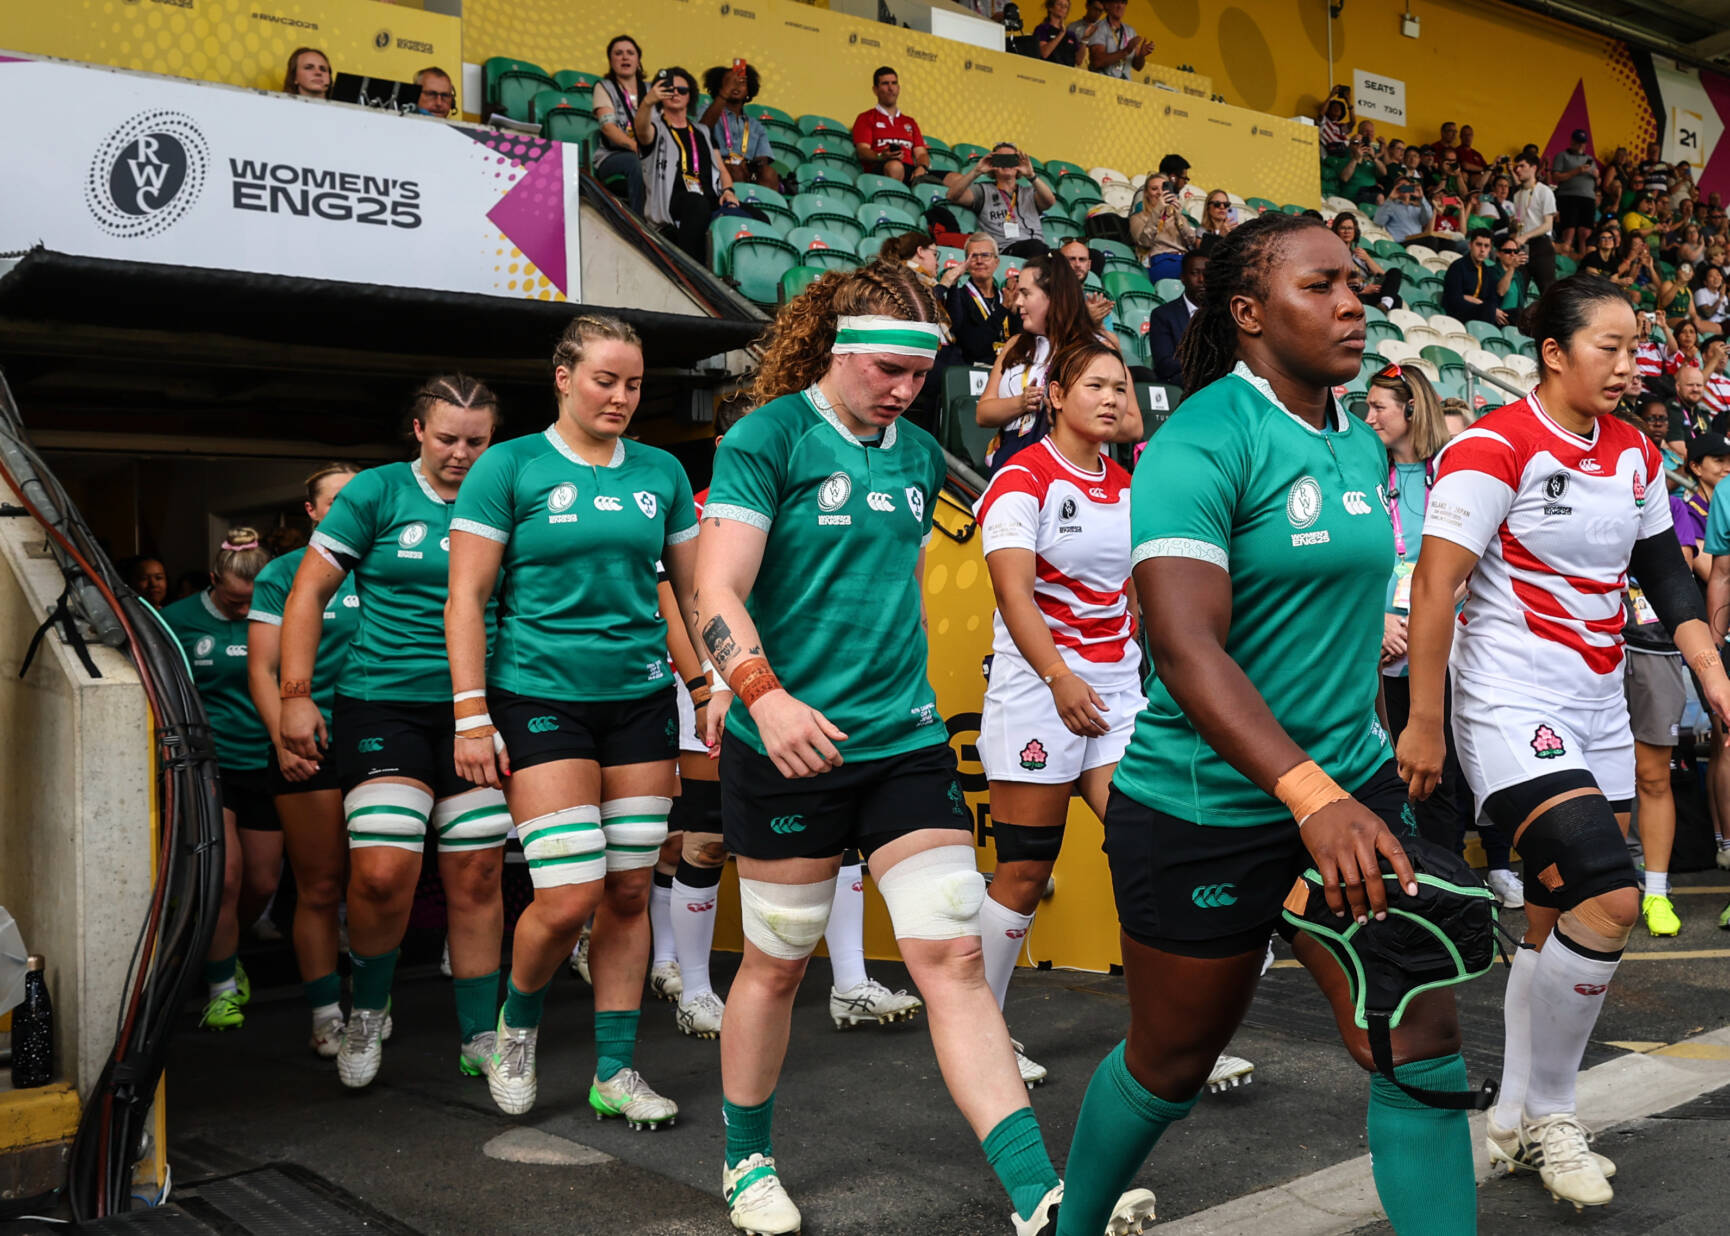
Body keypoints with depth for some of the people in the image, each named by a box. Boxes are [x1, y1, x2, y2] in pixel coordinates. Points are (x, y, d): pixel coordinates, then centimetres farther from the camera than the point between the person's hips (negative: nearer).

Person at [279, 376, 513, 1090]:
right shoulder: (377, 493, -1)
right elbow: (309, 592, 1)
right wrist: (295, 696, -5)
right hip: (384, 702, -2)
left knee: (476, 876, 4)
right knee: (383, 871, -13)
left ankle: (479, 1039, 18)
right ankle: (367, 1010, 15)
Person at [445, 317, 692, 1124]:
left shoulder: (661, 473, 8)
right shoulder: (511, 467, -2)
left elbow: (695, 591, 15)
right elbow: (465, 598, -4)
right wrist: (471, 715, -10)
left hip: (640, 699, 4)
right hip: (541, 698, -4)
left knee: (629, 892, 5)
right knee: (568, 898, -10)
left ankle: (615, 1073, 18)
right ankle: (516, 1025, 21)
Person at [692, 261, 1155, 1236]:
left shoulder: (919, 455, 11)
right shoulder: (770, 436, -7)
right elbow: (718, 591, -16)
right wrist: (765, 696, -31)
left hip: (907, 738, 5)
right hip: (791, 744, -4)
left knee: (955, 957, -2)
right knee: (777, 965, 9)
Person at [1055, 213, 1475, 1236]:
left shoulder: (1362, 444, 8)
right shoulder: (1202, 442, -18)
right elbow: (1184, 645, -30)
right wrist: (1310, 796, -39)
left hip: (1349, 786, 7)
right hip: (1202, 809, -6)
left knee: (1423, 1046, -1)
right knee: (1172, 1065, 12)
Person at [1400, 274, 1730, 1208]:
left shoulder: (1635, 455, 10)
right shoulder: (1494, 447, -13)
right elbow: (1435, 586, -16)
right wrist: (1424, 723, -18)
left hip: (1597, 708, 8)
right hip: (1511, 704, -8)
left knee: (1560, 920, 10)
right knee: (1608, 897, -20)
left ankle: (1516, 1122, 25)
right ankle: (1544, 1112, 0)